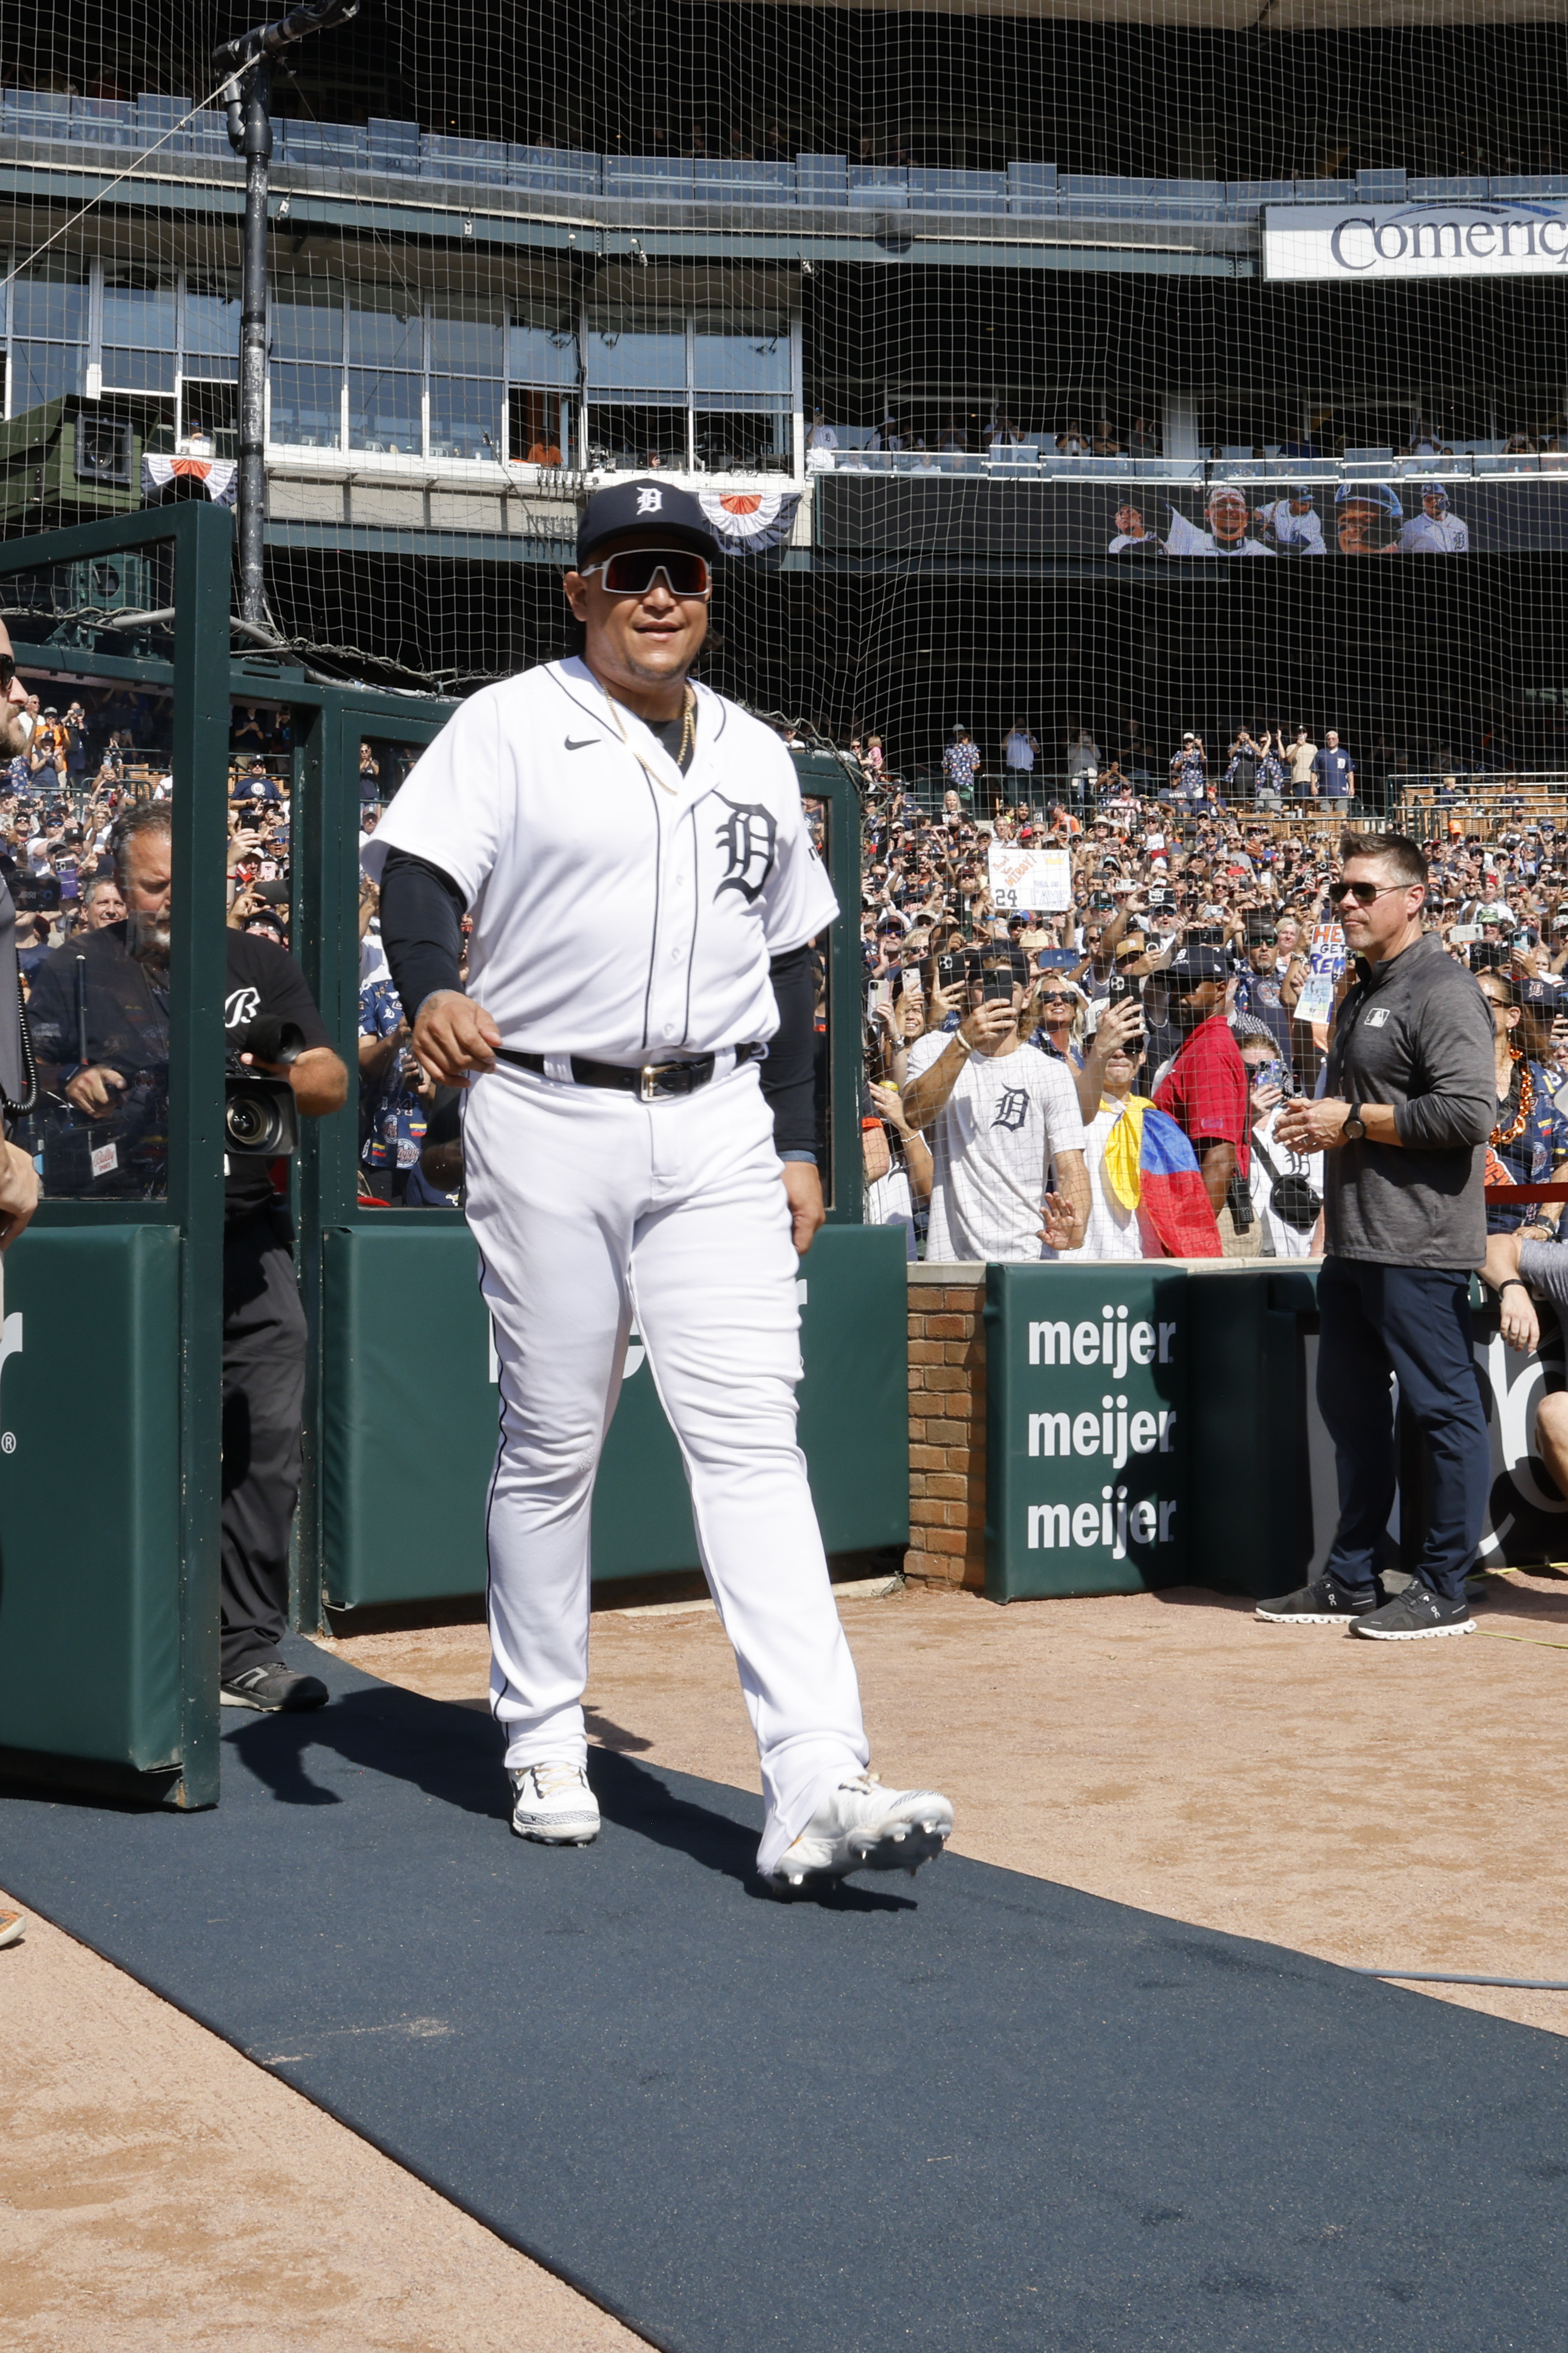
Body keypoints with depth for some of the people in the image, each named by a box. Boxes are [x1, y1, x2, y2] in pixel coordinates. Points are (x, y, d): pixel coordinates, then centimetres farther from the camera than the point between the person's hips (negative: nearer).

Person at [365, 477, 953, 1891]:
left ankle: (816, 1787, -15)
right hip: (547, 1121, -2)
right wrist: (433, 992, -32)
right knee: (552, 1443, 5)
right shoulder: (511, 726, 3)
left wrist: (800, 1143, 15)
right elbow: (418, 871, -10)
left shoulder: (757, 757, 16)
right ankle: (543, 1740, 23)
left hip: (717, 1130, 3)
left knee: (751, 1436, -8)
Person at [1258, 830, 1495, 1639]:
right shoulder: (1361, 992, 19)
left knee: (1442, 1410, -3)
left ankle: (1443, 1589, 3)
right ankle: (1351, 1580, 25)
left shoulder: (1443, 991, -11)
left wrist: (1354, 1121, -15)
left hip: (1419, 1246, -10)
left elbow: (1469, 1111, -22)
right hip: (1352, 1240, 11)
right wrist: (1315, 1119, 10)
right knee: (1350, 1405, 15)